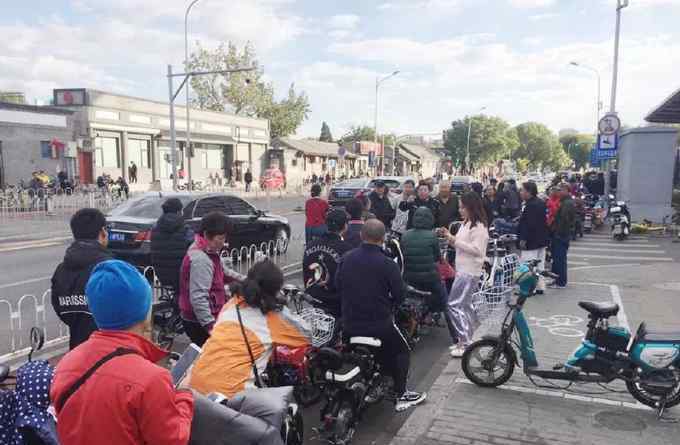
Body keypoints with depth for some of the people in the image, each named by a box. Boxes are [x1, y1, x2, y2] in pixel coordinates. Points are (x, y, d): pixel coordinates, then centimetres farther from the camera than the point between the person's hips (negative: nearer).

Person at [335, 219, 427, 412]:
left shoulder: (346, 258, -4)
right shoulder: (388, 264, -16)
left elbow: (337, 286, 4)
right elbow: (399, 296, -10)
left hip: (349, 325, 5)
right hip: (379, 325, -4)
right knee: (402, 351, 19)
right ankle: (401, 396, 17)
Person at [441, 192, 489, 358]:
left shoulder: (479, 226, -15)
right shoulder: (466, 223, 12)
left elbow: (477, 249, -22)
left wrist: (456, 241, -20)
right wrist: (451, 237, 4)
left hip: (469, 272, -10)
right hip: (463, 269, 10)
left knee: (454, 304, -10)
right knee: (465, 305, 16)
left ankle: (464, 341, -4)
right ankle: (467, 340, 26)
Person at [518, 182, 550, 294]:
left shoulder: (531, 205, -21)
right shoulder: (541, 203, 10)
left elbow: (529, 224, -25)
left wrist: (523, 239, -21)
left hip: (531, 241, -11)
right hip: (542, 239, 11)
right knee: (539, 265, 17)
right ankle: (540, 287, 24)